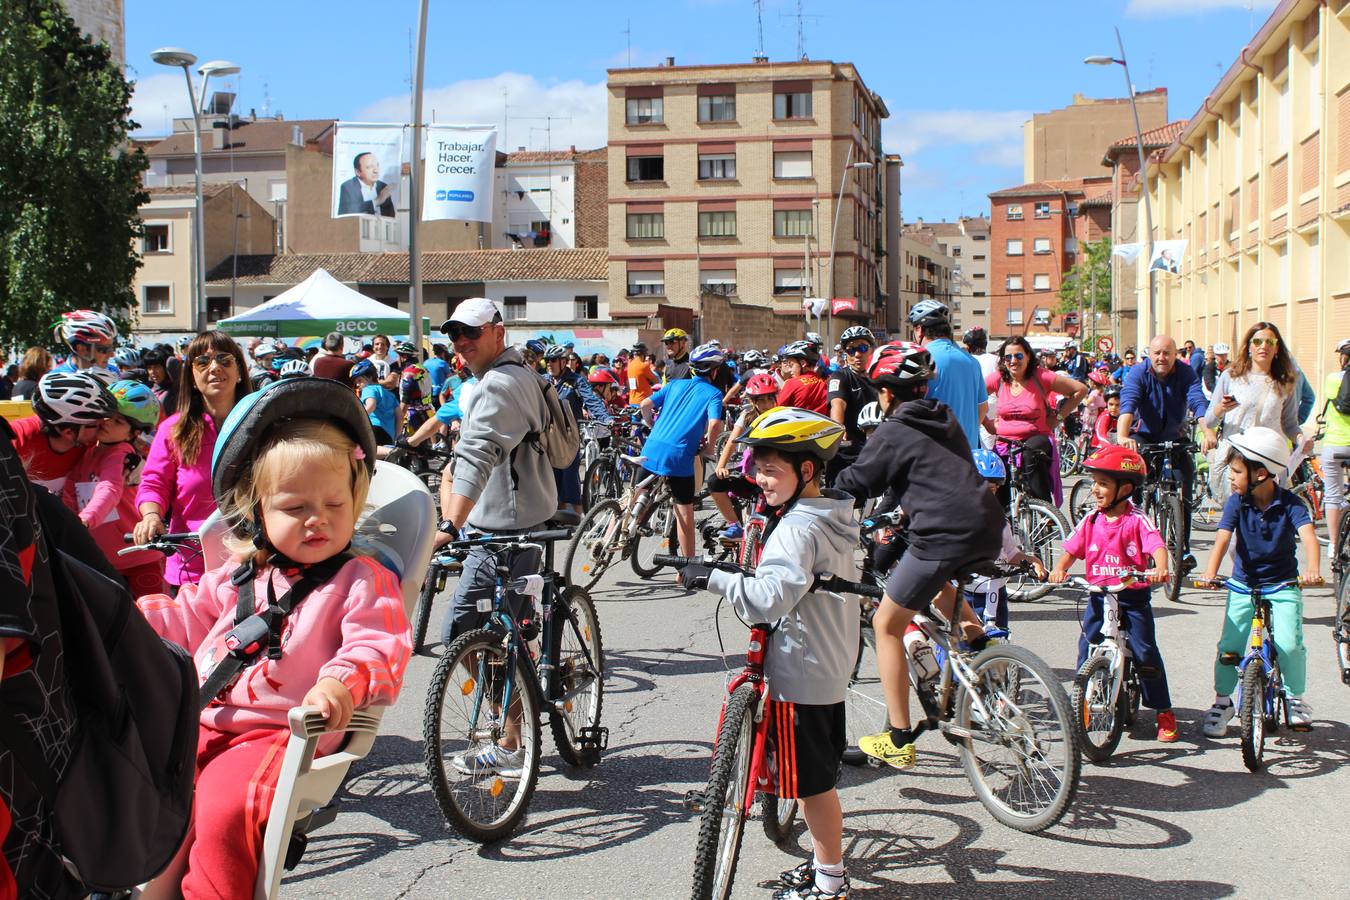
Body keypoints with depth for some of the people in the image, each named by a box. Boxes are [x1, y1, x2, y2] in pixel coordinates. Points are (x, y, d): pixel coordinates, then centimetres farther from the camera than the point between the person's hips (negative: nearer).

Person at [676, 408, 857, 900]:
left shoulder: (797, 528, -23)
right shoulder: (835, 518, 8)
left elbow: (769, 598, -34)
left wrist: (712, 577, -27)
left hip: (800, 673, -10)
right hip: (833, 663, 10)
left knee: (812, 780, 2)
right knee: (820, 774, 20)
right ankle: (824, 861, 32)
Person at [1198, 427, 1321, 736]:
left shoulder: (1290, 504, -13)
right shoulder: (1236, 503, -8)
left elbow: (1308, 536, -27)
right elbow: (1222, 538, -20)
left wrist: (1312, 570, -47)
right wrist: (1210, 572, -38)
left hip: (1284, 585, -1)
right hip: (1244, 585, 2)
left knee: (1289, 646, -18)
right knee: (1229, 647, -8)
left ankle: (1295, 697, 9)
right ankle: (1222, 702, 14)